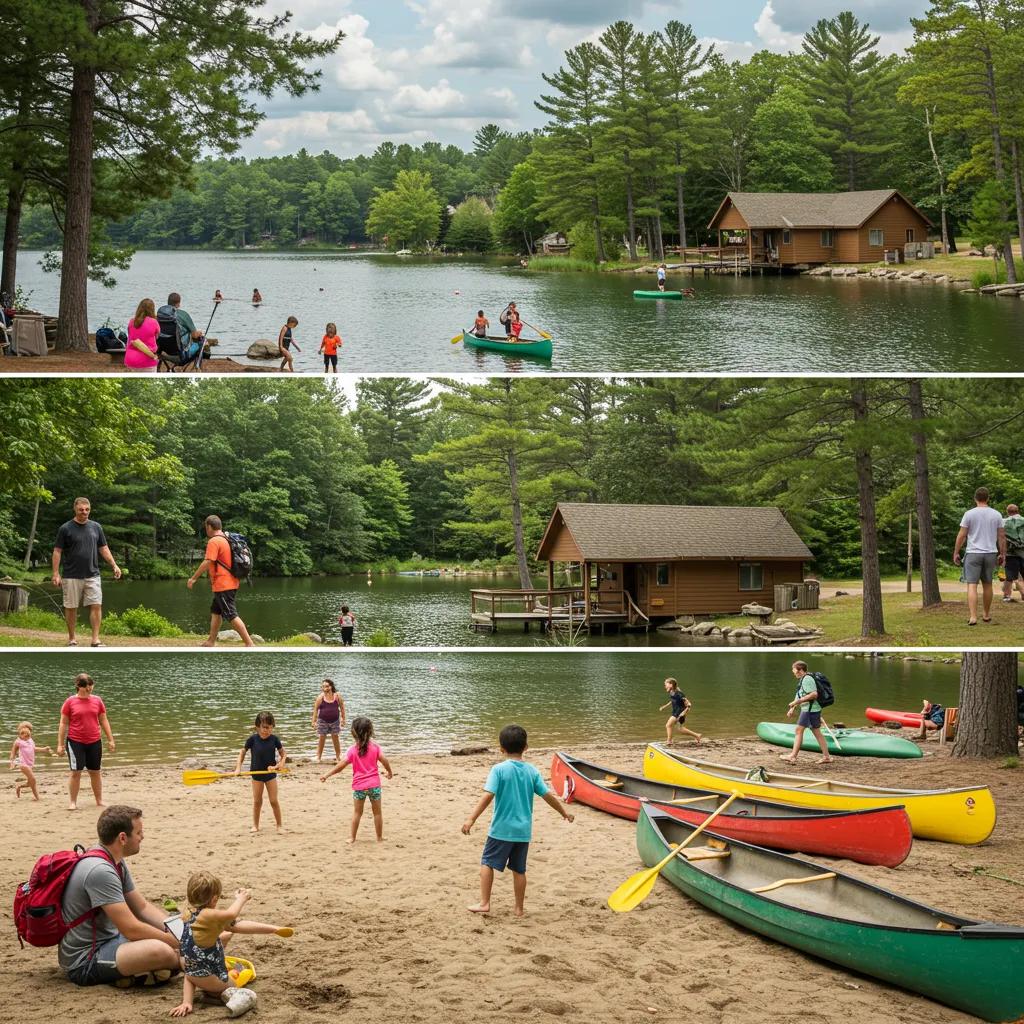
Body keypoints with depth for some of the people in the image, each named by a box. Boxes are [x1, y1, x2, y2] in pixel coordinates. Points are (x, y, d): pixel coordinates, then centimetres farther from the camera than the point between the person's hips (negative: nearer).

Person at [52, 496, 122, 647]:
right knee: (71, 608, 4)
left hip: (92, 575, 3)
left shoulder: (96, 527, 8)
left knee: (96, 606, -7)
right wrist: (56, 574, -9)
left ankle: (95, 640, -5)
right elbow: (57, 551, -3)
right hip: (71, 577, -3)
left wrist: (114, 565, 3)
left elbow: (103, 549, 14)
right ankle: (72, 639, 14)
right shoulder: (66, 529, -3)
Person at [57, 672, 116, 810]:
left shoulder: (97, 700, 5)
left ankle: (99, 801, 20)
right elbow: (63, 723, -1)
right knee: (76, 772, -6)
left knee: (95, 772, 11)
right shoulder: (70, 702, -3)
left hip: (94, 742, 3)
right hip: (75, 742, -3)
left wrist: (111, 740, 9)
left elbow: (104, 721, 11)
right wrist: (60, 744, -3)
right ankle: (72, 802, 2)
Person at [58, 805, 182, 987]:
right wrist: (176, 941, -14)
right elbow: (131, 929, -24)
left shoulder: (116, 863, 8)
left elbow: (142, 908, 15)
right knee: (160, 951, -31)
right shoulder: (100, 871, -24)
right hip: (84, 961, -11)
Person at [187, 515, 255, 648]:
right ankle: (211, 642, 22)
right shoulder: (227, 540, 13)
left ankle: (249, 643, -13)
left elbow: (207, 563, -22)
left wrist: (193, 578, -15)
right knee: (215, 611, 18)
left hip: (222, 585, -10)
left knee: (231, 615, -9)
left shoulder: (213, 541, -15)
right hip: (231, 582, 10)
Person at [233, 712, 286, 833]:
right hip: (257, 773, 0)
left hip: (271, 773, 0)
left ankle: (279, 826, 8)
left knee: (274, 801, -1)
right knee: (257, 801, 7)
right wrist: (238, 767, -7)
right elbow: (243, 752, 2)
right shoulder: (252, 739, -11)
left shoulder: (274, 739, -8)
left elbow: (283, 754, 2)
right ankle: (255, 825, 20)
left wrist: (281, 763, -17)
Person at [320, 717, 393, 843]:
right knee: (377, 812, 11)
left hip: (359, 786, -1)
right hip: (374, 785, 1)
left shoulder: (352, 750, -7)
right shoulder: (375, 747, -3)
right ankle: (379, 837, 18)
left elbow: (341, 766, -10)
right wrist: (389, 772, 14)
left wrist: (326, 775, -4)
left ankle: (352, 838, 12)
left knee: (357, 812, 10)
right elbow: (385, 761, -5)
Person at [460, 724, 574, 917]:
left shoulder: (499, 770, -11)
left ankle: (484, 903, 4)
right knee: (519, 869, 13)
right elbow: (548, 795, 4)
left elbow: (487, 796, -20)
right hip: (523, 830, 4)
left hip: (502, 828, -4)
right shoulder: (532, 771, 2)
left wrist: (471, 819, -21)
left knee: (487, 862, 8)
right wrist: (564, 812, 19)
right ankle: (519, 909, 18)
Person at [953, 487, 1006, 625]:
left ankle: (973, 617, -17)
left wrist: (956, 553, 3)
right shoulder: (996, 515, 3)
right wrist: (1002, 554, 14)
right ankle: (987, 615, 27)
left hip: (973, 553, -3)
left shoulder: (969, 514, -5)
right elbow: (1002, 536, 5)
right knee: (987, 584, 17)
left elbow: (961, 535, -5)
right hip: (991, 553, 3)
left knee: (972, 585, -5)